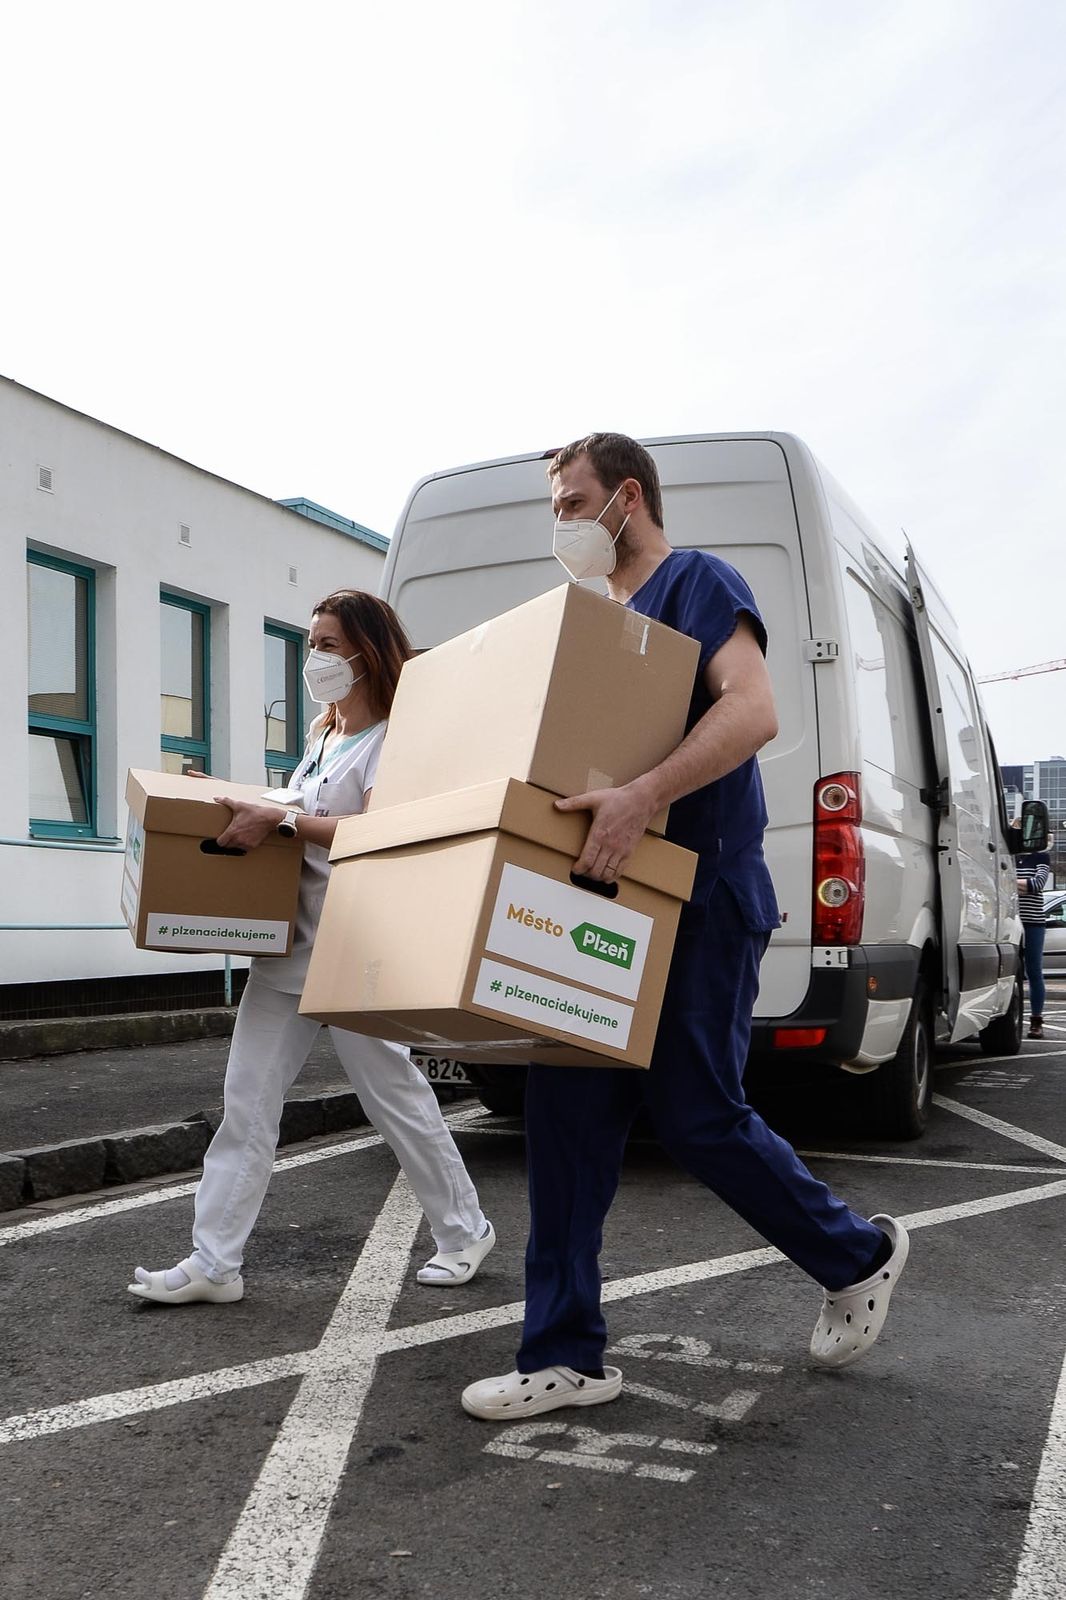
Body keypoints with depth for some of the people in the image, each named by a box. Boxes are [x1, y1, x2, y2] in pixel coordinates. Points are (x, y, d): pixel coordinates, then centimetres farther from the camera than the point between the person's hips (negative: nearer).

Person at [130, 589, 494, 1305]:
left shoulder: (390, 739, -10)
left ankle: (465, 1231, 23)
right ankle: (214, 1263, 8)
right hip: (288, 942, 8)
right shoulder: (324, 737, 18)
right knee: (248, 1100, 3)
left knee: (394, 1093, 3)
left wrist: (280, 818, -26)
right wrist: (245, 809, 13)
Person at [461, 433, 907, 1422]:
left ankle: (858, 1255, 23)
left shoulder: (694, 581, -6)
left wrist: (641, 799, -35)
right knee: (567, 1114, 2)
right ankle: (564, 1358, 10)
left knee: (697, 1118, -3)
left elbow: (753, 710, -23)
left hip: (700, 902, -8)